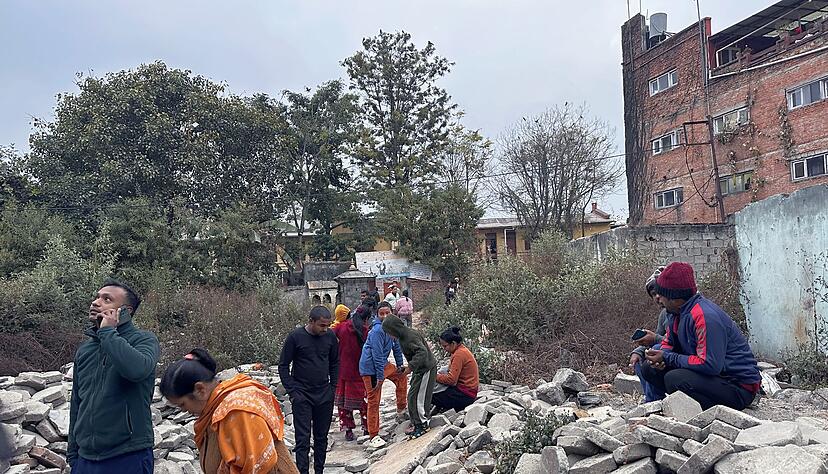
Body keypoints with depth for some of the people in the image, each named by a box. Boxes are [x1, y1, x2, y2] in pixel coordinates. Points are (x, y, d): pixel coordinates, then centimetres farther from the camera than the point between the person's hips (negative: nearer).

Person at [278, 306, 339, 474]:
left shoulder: (330, 336, 0)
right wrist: (292, 392, -9)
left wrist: (333, 388, 6)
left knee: (322, 437, 12)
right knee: (303, 439, -4)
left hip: (325, 396, 4)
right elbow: (283, 366, -4)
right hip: (302, 396, -4)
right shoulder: (295, 337, -11)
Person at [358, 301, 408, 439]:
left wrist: (400, 365, 17)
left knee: (401, 376, 23)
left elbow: (396, 346, 15)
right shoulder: (378, 331, -25)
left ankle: (401, 410, 37)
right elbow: (377, 355, -24)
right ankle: (373, 435, 6)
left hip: (382, 364, 9)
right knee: (374, 400, -4)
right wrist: (380, 377, -22)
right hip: (370, 367, -9)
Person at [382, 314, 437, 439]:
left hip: (426, 369, -10)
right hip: (419, 369, 10)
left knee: (416, 397, -6)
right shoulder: (404, 336, 6)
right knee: (412, 397, 14)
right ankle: (416, 424, 24)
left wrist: (410, 366, -41)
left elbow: (422, 352, -35)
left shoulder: (410, 337, -25)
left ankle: (422, 425, 5)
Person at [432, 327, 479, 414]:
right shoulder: (462, 350, 11)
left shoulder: (459, 354, -18)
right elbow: (454, 374, 13)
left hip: (465, 395, -10)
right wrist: (438, 375, 2)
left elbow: (451, 380, -21)